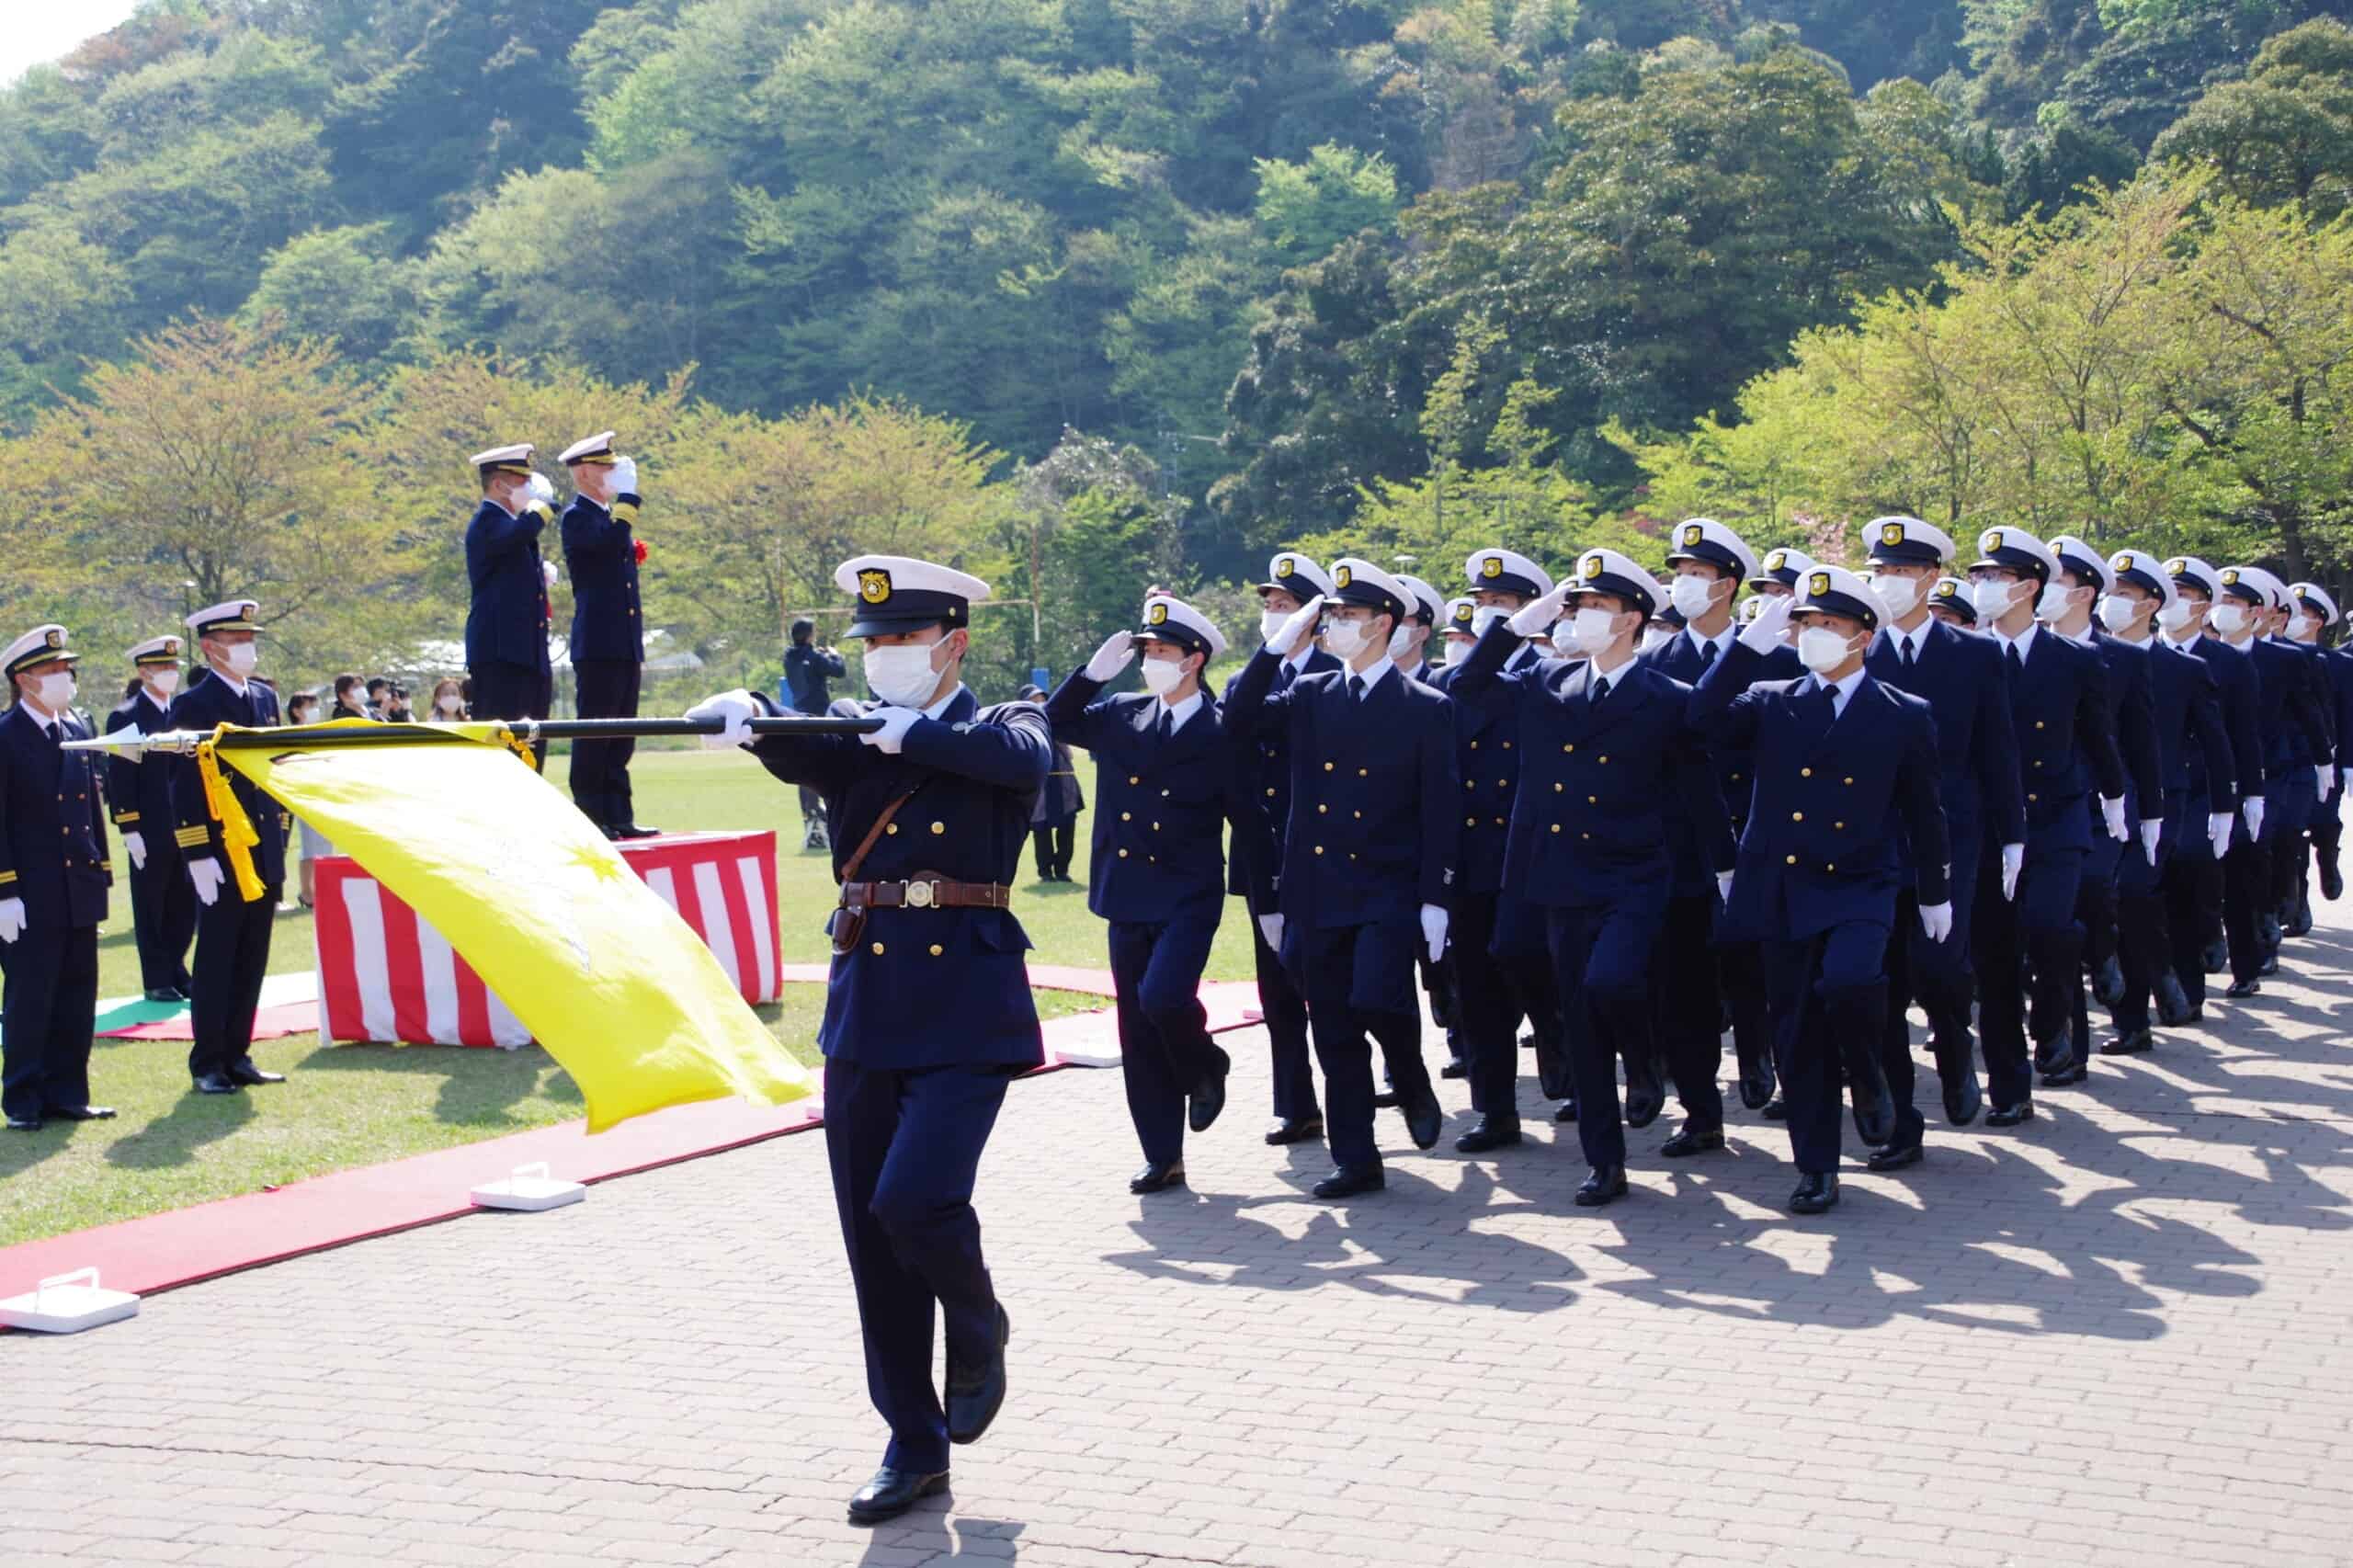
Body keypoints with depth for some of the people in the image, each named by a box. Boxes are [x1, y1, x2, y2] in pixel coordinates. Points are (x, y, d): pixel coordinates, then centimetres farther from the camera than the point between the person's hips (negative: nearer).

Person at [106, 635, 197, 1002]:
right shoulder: (126, 718, -5)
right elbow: (120, 779, -8)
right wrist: (129, 830, -13)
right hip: (150, 831, -5)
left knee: (184, 907, 8)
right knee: (151, 909, 3)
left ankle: (175, 971, 20)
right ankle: (157, 981, 11)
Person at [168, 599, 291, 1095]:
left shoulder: (265, 698, 13)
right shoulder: (192, 706, -6)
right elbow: (183, 787, -10)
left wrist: (280, 839, 13)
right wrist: (198, 856, -15)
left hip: (265, 855, 6)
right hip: (220, 856, -6)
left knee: (252, 962, 10)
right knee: (216, 961, 0)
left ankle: (238, 1056, 18)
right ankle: (208, 1064, 8)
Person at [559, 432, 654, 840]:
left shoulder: (608, 516, 21)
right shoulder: (577, 516, -6)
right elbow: (611, 542, -28)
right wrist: (628, 495, -18)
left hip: (624, 648, 9)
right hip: (598, 648, -9)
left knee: (620, 738, 9)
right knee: (594, 734, -6)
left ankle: (618, 816, 12)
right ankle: (588, 818, -3)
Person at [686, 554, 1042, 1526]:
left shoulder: (1007, 728, 3)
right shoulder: (852, 738, 11)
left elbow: (1019, 757, -22)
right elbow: (796, 750, -13)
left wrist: (913, 730, -26)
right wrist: (746, 715, -33)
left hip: (967, 1014, -4)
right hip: (864, 1013, 5)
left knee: (914, 1202, -20)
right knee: (873, 1242, 6)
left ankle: (980, 1328, 13)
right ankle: (914, 1447, 19)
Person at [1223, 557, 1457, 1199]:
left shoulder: (1426, 708, 0)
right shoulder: (1308, 697, 10)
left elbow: (1440, 811, -2)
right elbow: (1239, 725, -2)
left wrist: (1434, 903, -8)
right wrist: (1279, 646, -6)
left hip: (1390, 891, -4)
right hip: (1316, 893, 4)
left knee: (1376, 1001, -22)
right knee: (1334, 1033, 6)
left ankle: (1413, 1084, 10)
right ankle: (1355, 1160, 15)